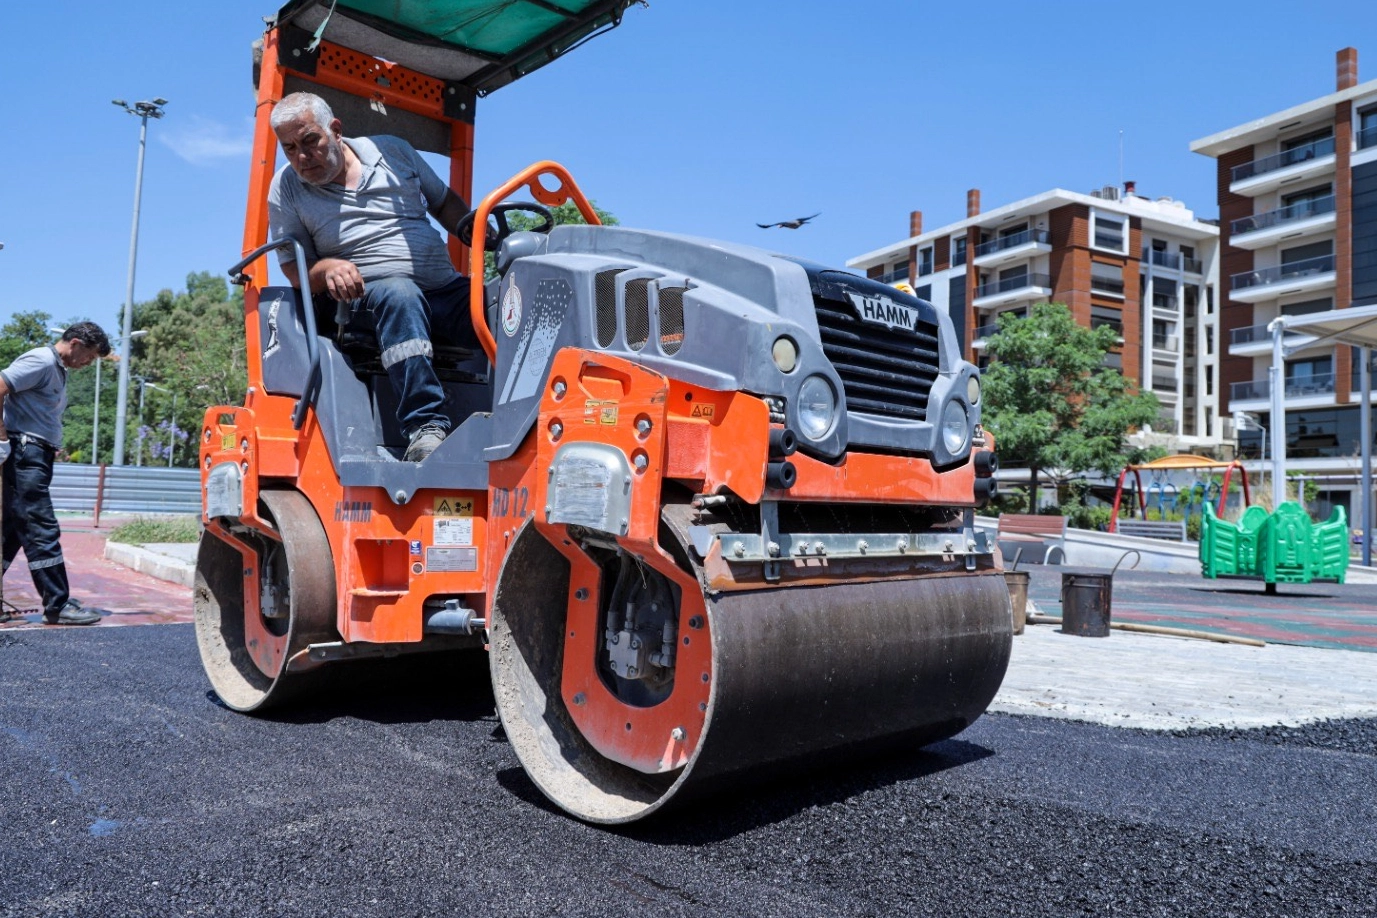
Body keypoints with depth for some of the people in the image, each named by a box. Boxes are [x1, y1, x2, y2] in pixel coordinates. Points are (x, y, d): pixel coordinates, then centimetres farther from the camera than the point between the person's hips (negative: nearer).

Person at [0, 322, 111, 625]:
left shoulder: (58, 370, 18)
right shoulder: (42, 361, -10)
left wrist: (52, 446, 8)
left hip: (35, 457, 10)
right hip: (25, 455, -10)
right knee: (43, 531, -8)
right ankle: (58, 606, -6)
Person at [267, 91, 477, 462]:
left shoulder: (393, 151, 14)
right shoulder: (285, 189, 10)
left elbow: (445, 202, 23)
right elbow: (296, 271, 9)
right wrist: (326, 269, -14)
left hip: (446, 289, 3)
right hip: (365, 295, -3)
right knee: (400, 294, -39)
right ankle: (425, 427, -44)